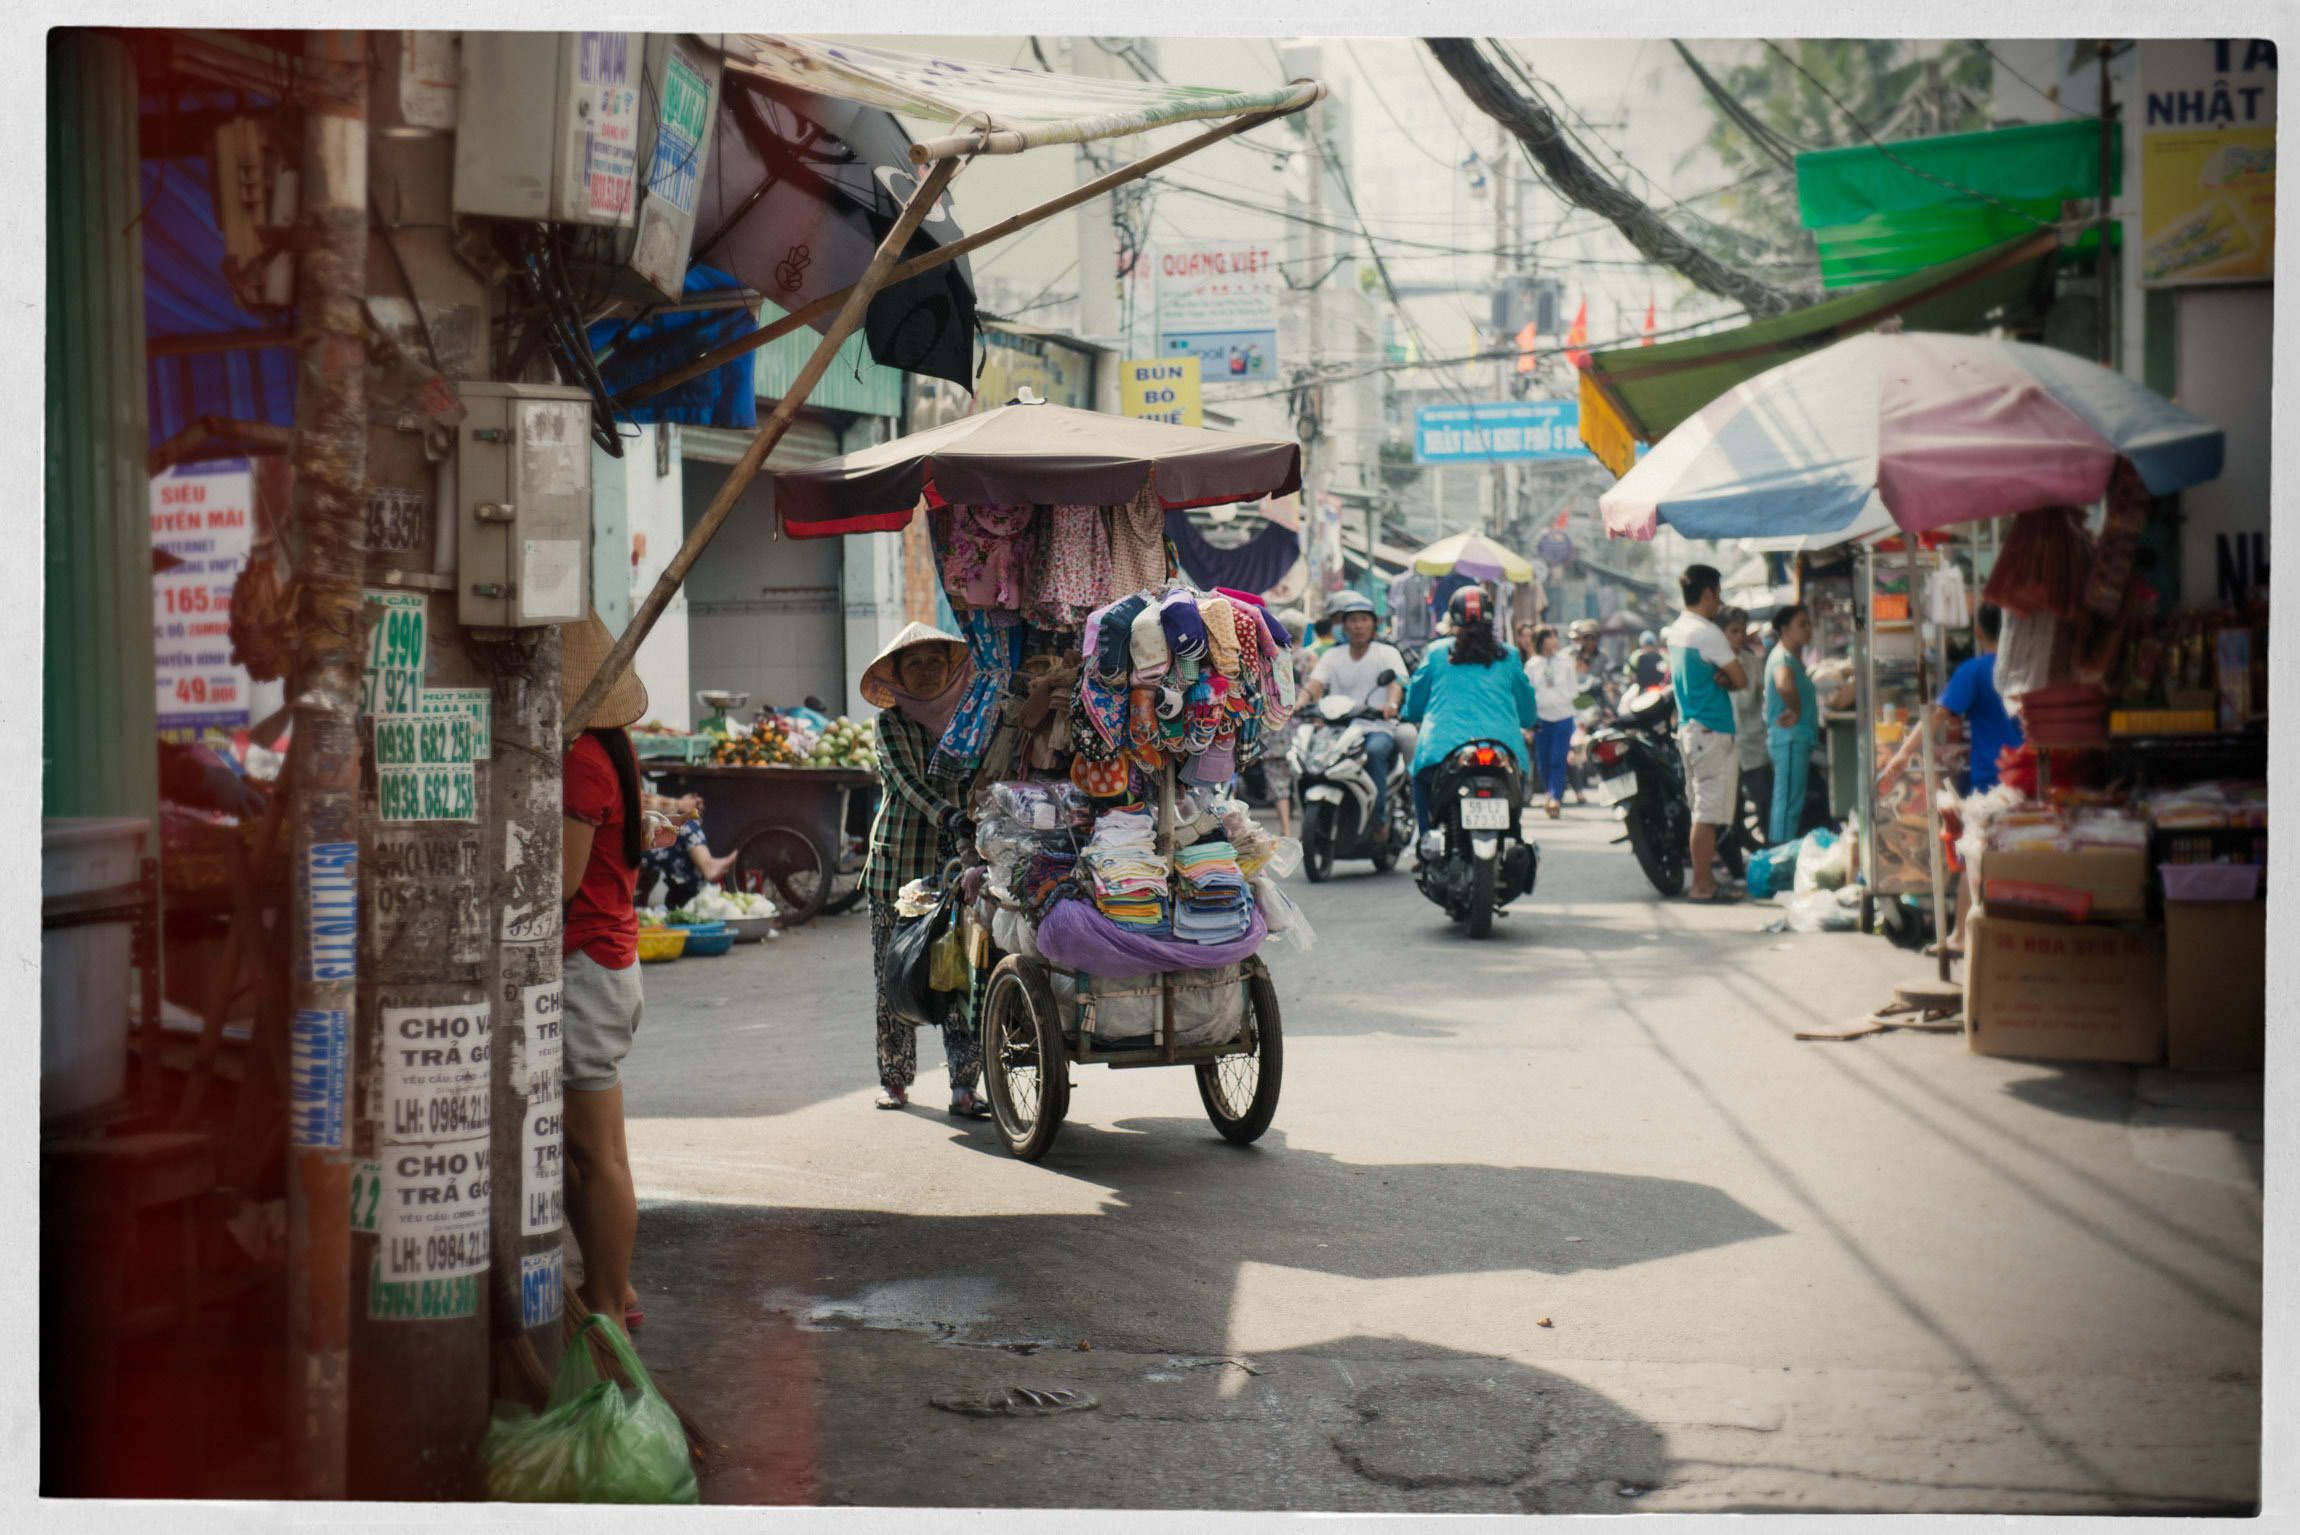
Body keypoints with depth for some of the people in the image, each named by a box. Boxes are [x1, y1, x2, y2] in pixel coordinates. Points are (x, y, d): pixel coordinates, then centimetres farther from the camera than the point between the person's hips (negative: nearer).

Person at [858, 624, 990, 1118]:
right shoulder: (889, 725, 4)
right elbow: (906, 781, -12)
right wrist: (946, 815, -29)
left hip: (957, 861, 1)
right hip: (898, 863, -1)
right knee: (893, 974, 3)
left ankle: (965, 1085, -7)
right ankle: (894, 1078, 15)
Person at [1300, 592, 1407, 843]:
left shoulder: (1387, 653, 9)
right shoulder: (1332, 657, 16)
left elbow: (1396, 682, -9)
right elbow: (1315, 683, 0)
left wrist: (1391, 704, -33)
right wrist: (1300, 701, -24)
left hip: (1379, 729, -2)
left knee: (1374, 750, -36)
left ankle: (1380, 817, -26)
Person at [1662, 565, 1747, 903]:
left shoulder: (1675, 629, 12)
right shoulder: (1707, 633, -16)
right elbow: (1740, 679, -14)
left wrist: (1718, 678, -1)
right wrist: (1725, 681, 6)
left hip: (1686, 726, 10)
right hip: (1713, 729, -10)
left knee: (1700, 809, 14)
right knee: (1708, 812, -7)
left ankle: (1704, 878, 19)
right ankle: (1702, 885, -6)